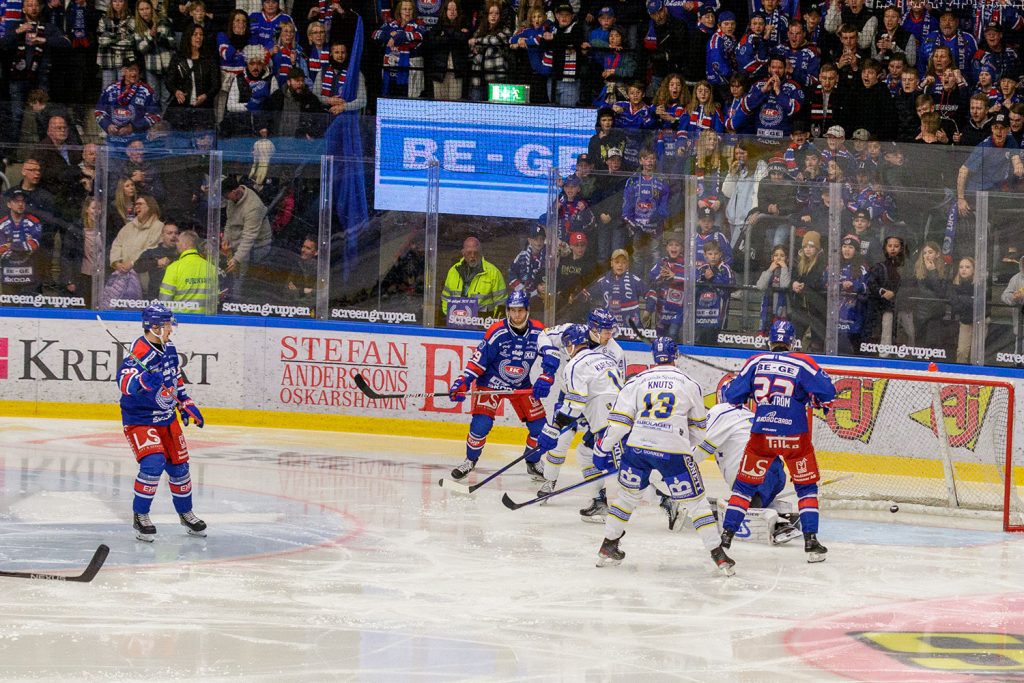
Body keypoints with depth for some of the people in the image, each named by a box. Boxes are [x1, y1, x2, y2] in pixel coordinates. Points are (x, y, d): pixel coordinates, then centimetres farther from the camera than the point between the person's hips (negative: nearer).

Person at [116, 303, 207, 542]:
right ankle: (140, 516, -7)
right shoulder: (140, 351, -24)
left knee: (178, 466, 14)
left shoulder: (169, 348, 3)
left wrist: (187, 405, 19)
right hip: (139, 420, -8)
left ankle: (185, 513, 35)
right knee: (153, 462, -23)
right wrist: (144, 380, -59)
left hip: (167, 418, 8)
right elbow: (124, 380, -41)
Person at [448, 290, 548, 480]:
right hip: (491, 384, -4)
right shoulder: (497, 332, -21)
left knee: (539, 425, -1)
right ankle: (470, 461, 6)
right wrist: (463, 382, -25)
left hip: (522, 386, 4)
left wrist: (544, 380, -16)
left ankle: (533, 463, 22)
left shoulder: (538, 332, -11)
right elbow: (478, 359, -17)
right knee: (481, 423, -17)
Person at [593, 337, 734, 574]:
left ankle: (608, 546, 25)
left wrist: (603, 449, 12)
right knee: (695, 500, 5)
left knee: (628, 495, 22)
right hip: (674, 451, -2)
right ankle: (718, 554, 1)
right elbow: (698, 428, 19)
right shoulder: (689, 385, 10)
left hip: (638, 447, 2)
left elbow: (619, 420, 5)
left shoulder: (637, 381, 10)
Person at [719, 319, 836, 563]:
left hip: (761, 435, 1)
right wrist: (818, 401, 14)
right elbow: (827, 390, -8)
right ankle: (811, 542, 7)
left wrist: (727, 389, 28)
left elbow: (733, 394, 5)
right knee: (806, 488, 14)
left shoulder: (756, 362, 2)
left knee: (744, 485, 13)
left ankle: (726, 537, 8)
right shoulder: (802, 363, -4)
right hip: (795, 437, -1)